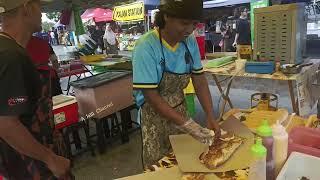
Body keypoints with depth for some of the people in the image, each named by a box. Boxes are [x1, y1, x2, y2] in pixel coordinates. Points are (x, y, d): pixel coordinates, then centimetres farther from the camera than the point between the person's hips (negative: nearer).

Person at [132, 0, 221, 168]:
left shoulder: (190, 42, -8)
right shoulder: (146, 46, -24)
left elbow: (200, 81, -3)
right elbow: (151, 97, -24)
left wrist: (210, 117, -13)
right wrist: (188, 125, -26)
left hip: (180, 111, 5)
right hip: (155, 117, -4)